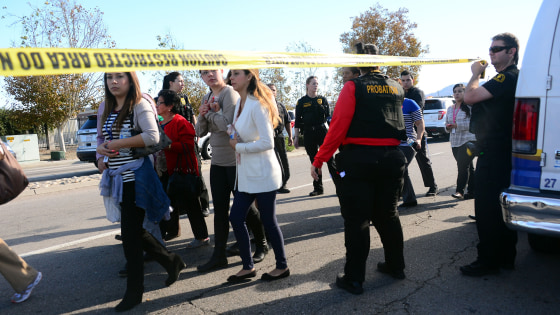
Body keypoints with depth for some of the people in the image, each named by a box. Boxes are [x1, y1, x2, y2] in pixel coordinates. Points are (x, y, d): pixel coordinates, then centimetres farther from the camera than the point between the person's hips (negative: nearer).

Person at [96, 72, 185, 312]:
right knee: (135, 231, 14)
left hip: (136, 177, -8)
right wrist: (101, 148, -2)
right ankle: (171, 261, 33)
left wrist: (117, 144, -18)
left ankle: (134, 291, 14)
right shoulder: (108, 109, 14)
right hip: (118, 177, 8)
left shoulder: (139, 105, -10)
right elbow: (105, 140, 21)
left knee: (130, 234, -2)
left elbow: (153, 136, -23)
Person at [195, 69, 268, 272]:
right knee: (220, 210, 9)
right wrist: (202, 115, -6)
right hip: (217, 161, 7)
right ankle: (219, 256, 17)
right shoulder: (207, 98, 12)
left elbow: (227, 125, -25)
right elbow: (200, 132, 12)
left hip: (235, 161, -7)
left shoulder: (230, 94, -12)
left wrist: (210, 111, -11)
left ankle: (261, 246, 25)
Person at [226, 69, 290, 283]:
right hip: (246, 174, 9)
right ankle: (248, 267, 24)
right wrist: (234, 136, 3)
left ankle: (282, 266, 22)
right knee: (236, 218, 9)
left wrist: (239, 146, -12)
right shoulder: (240, 102, 11)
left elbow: (267, 143, -21)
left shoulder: (257, 105, -16)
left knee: (268, 221, 3)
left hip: (262, 174, -9)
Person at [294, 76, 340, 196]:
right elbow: (297, 121, 6)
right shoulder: (302, 102, 6)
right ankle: (318, 188, 15)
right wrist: (296, 137, 2)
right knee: (314, 161, 6)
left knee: (330, 159, -6)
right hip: (308, 134, 0)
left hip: (322, 131, 0)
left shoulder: (323, 99, 10)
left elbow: (328, 116, 12)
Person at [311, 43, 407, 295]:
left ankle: (354, 279, 9)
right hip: (391, 158, 6)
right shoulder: (396, 89, 11)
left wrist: (319, 160, -10)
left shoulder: (353, 87, -7)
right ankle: (395, 266, 32)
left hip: (359, 160, -6)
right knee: (387, 215, 19)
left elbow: (338, 127, -14)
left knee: (356, 220, 2)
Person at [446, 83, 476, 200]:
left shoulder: (470, 107, -5)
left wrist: (457, 125, -20)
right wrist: (448, 127, -1)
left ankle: (459, 190, -13)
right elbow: (447, 124, 23)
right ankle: (472, 191, 18)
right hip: (455, 142, 6)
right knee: (468, 167, 12)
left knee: (463, 165, -14)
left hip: (468, 140, -6)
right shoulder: (450, 109, 16)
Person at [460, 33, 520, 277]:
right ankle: (505, 257, 27)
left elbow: (470, 96, -23)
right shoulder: (510, 78, 19)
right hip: (504, 153, 11)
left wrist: (476, 73, -8)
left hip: (494, 154, -11)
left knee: (487, 208, -5)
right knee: (501, 207, 16)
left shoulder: (507, 78, -16)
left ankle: (488, 261, 5)